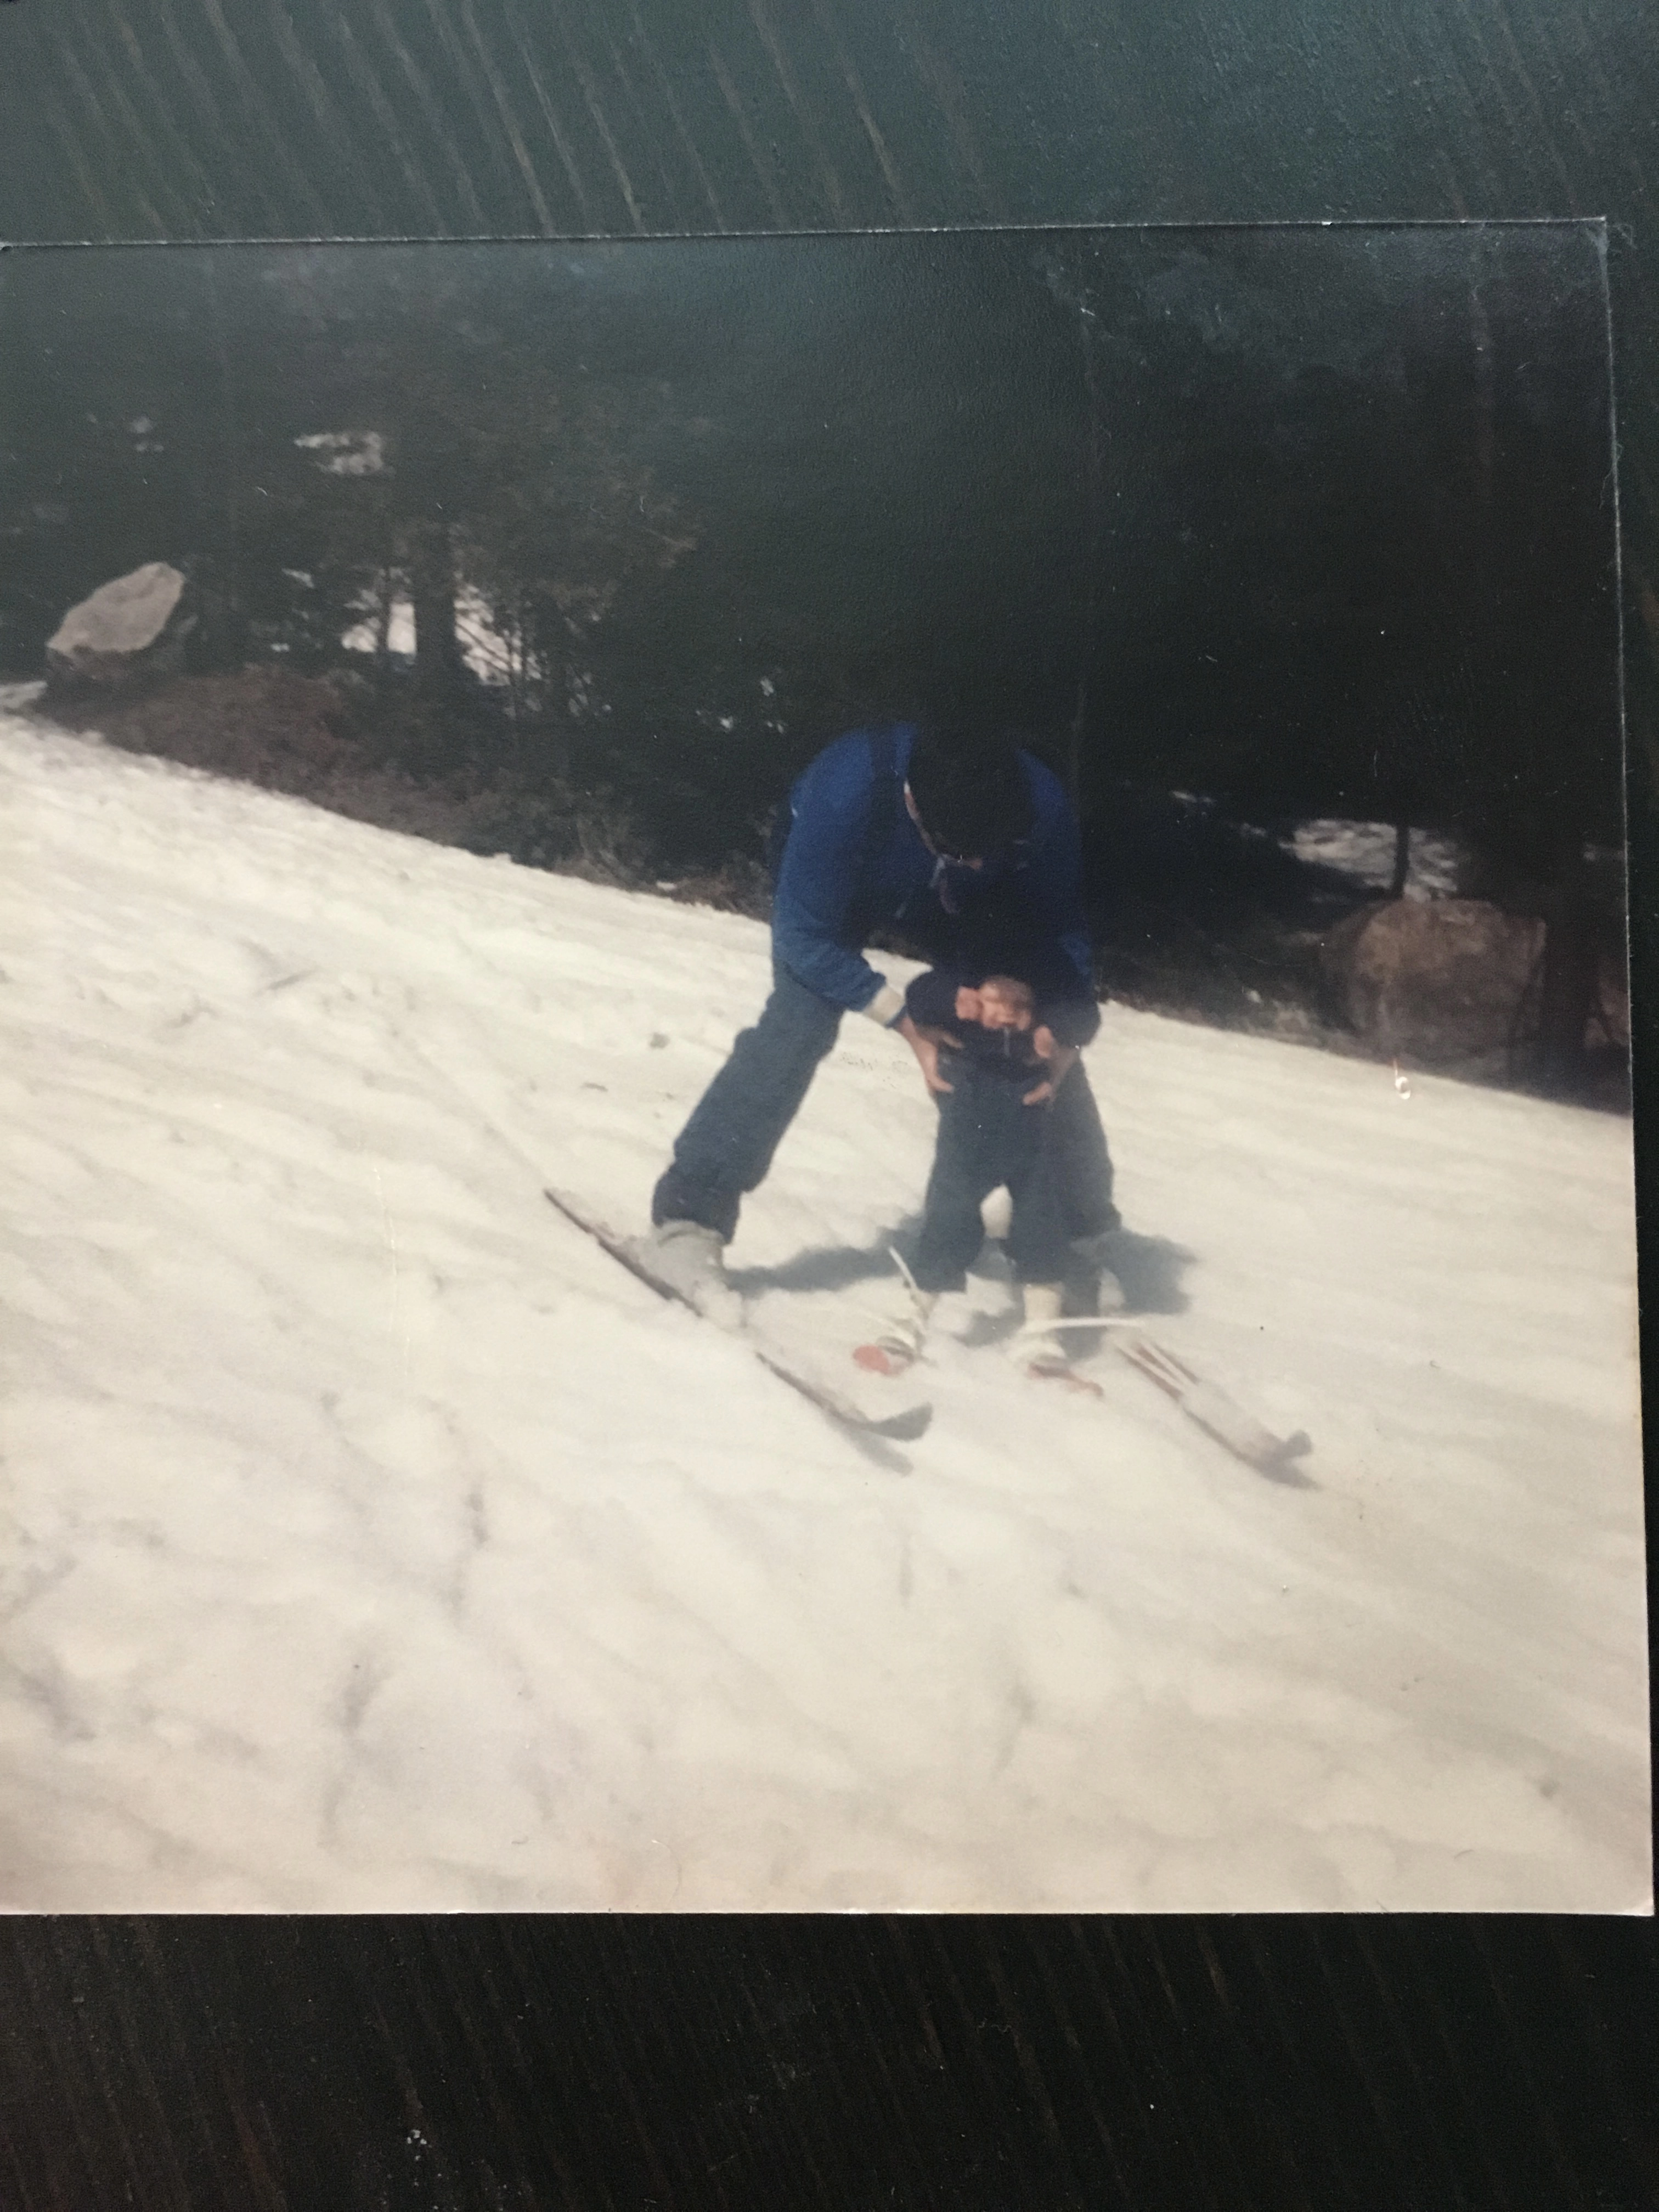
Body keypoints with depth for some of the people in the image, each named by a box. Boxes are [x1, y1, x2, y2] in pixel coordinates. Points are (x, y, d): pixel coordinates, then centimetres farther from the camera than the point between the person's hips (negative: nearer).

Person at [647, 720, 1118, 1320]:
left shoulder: (1040, 805, -36)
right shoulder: (844, 794, -44)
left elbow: (1060, 929, -20)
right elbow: (806, 937, -32)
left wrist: (1060, 1032, -35)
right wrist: (907, 1022, -36)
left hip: (961, 904, 3)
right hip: (833, 886, -3)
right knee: (802, 1017, -26)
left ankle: (1078, 1233, 11)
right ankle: (688, 1216, -19)